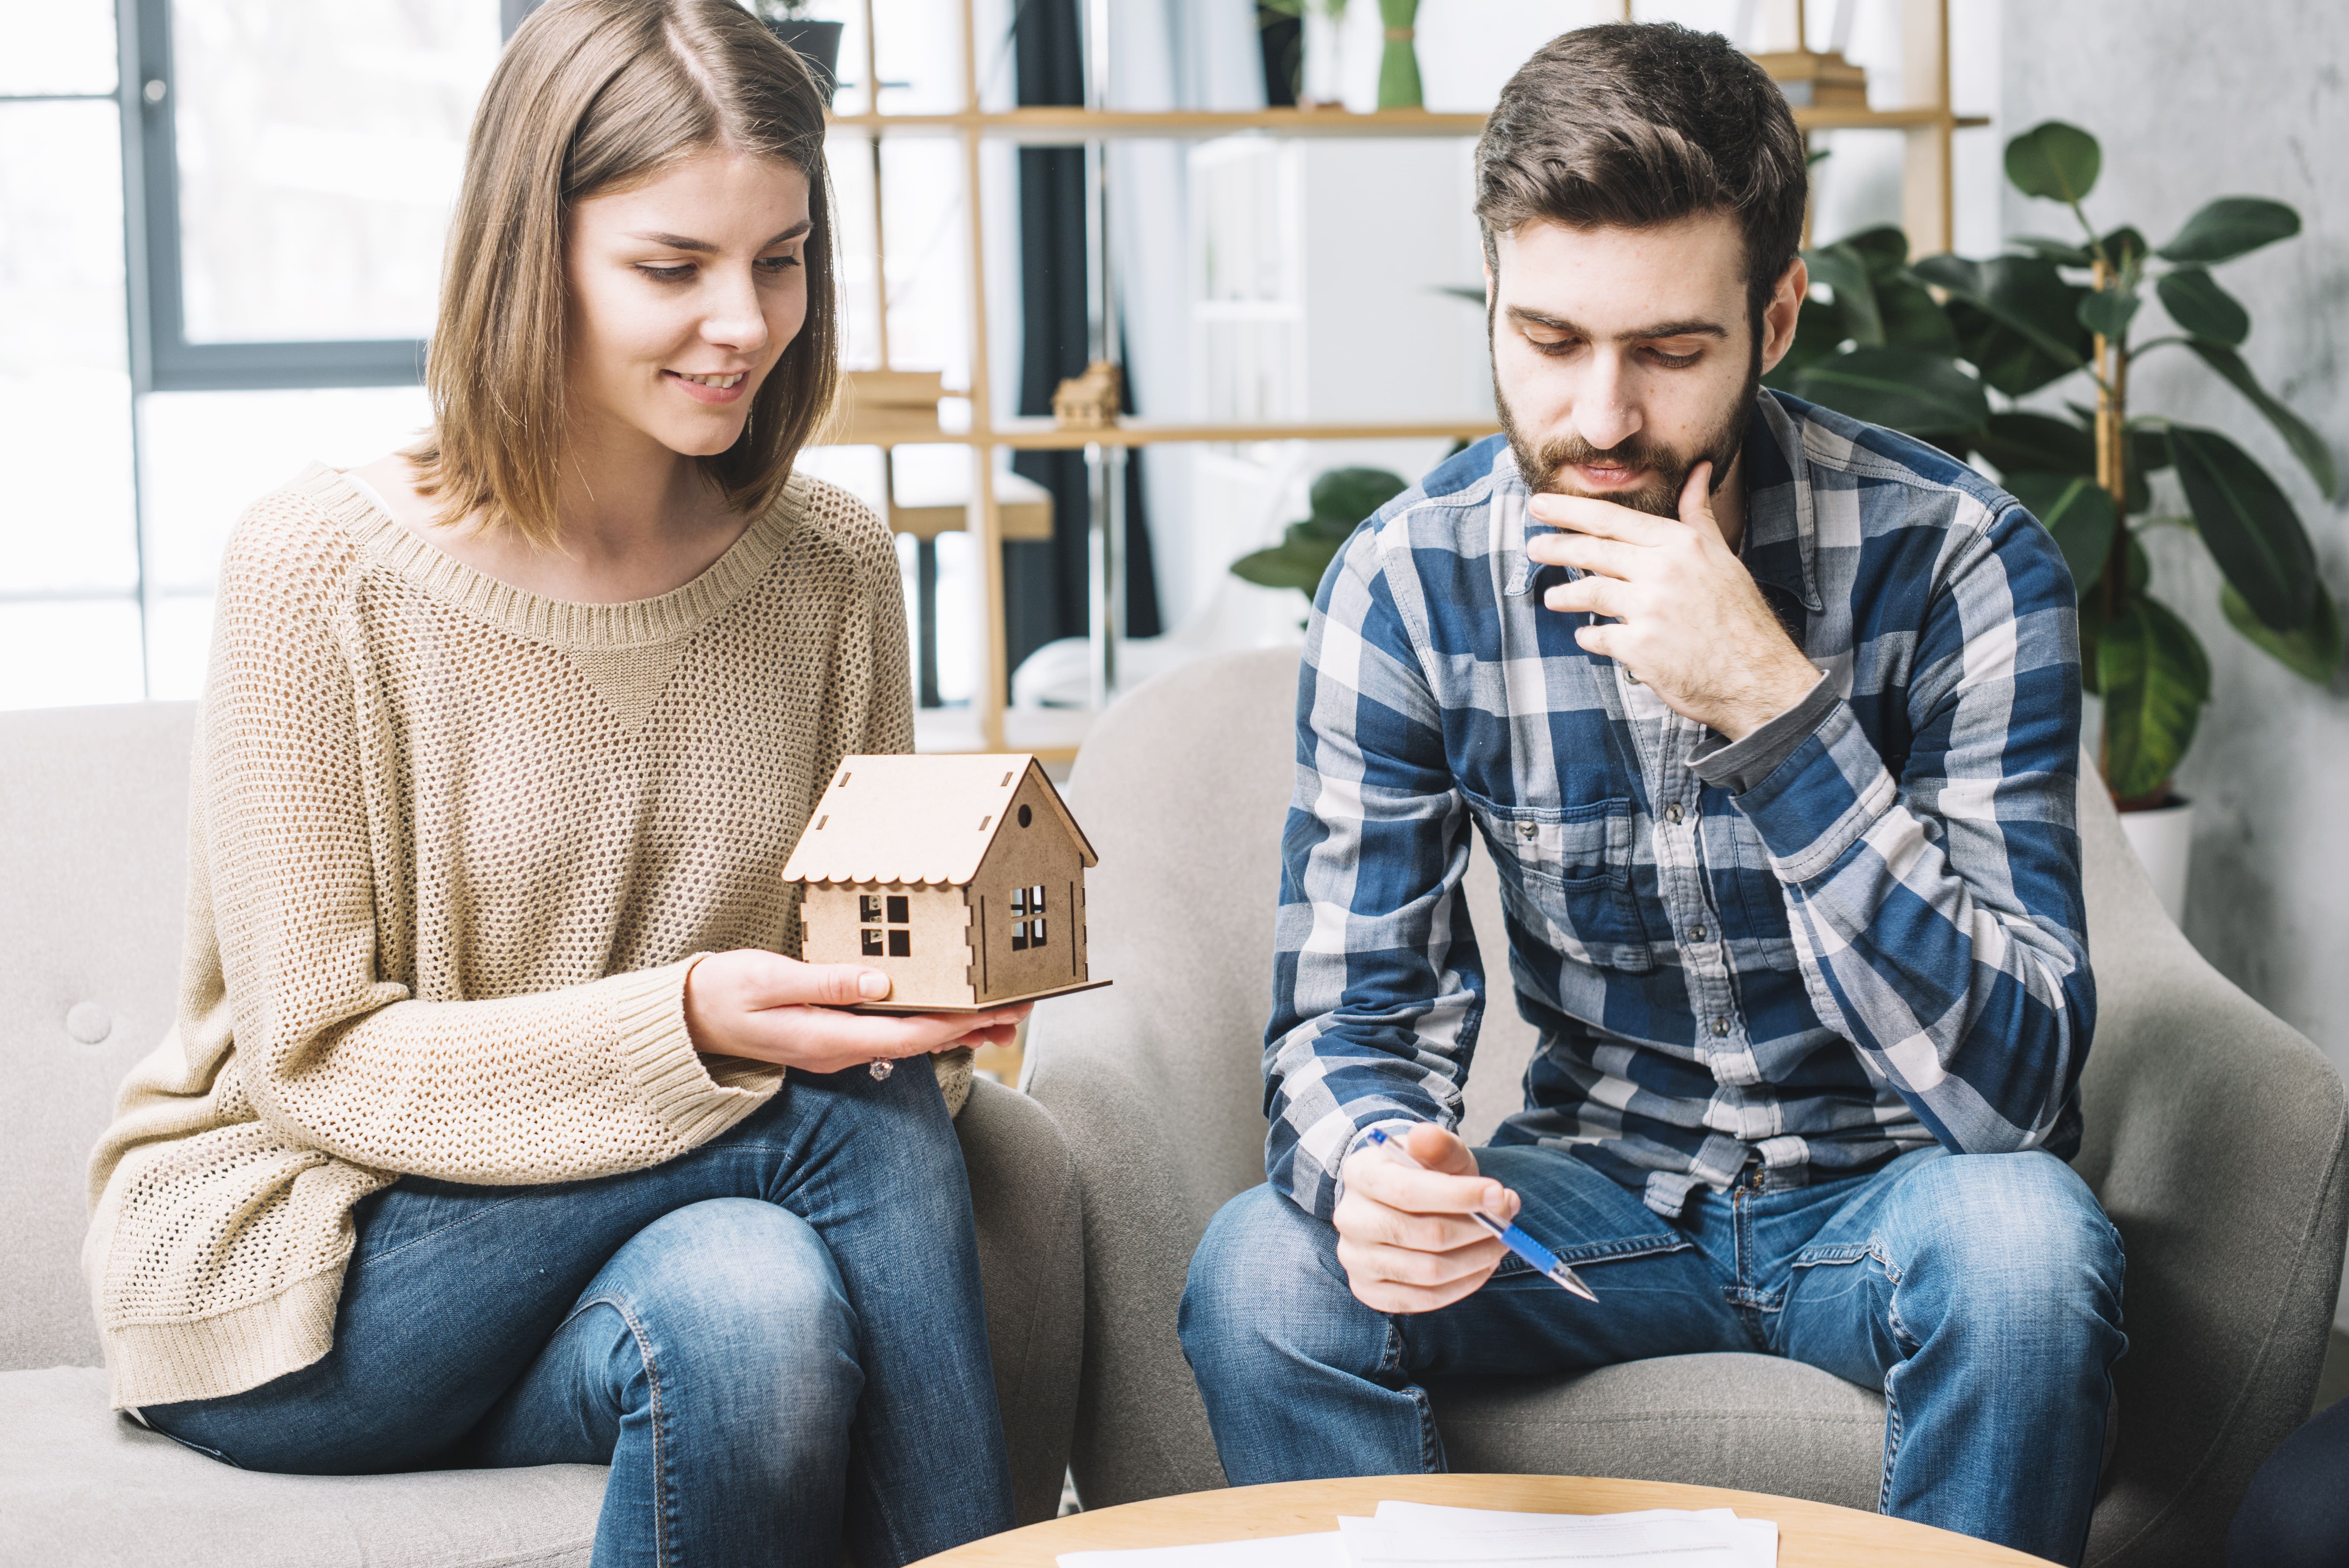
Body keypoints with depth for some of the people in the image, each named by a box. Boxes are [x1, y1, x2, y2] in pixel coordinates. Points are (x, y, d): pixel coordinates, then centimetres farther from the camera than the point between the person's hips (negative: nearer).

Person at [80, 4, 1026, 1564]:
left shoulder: (835, 568, 0)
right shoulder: (327, 564, -15)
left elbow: (871, 943, 9)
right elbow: (309, 1063, -14)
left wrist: (931, 997, -17)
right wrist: (687, 1025, -28)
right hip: (290, 1271, -4)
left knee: (762, 1303, -31)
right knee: (844, 1122, -26)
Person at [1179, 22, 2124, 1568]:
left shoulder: (1954, 556, -19)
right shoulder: (1407, 582, -10)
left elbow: (2011, 1084, -25)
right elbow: (1352, 1015, -7)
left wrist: (1774, 705, -35)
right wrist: (1373, 1163, -33)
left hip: (1888, 1193, -2)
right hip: (1600, 1191, 2)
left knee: (2024, 1240, -35)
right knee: (1266, 1267, -25)